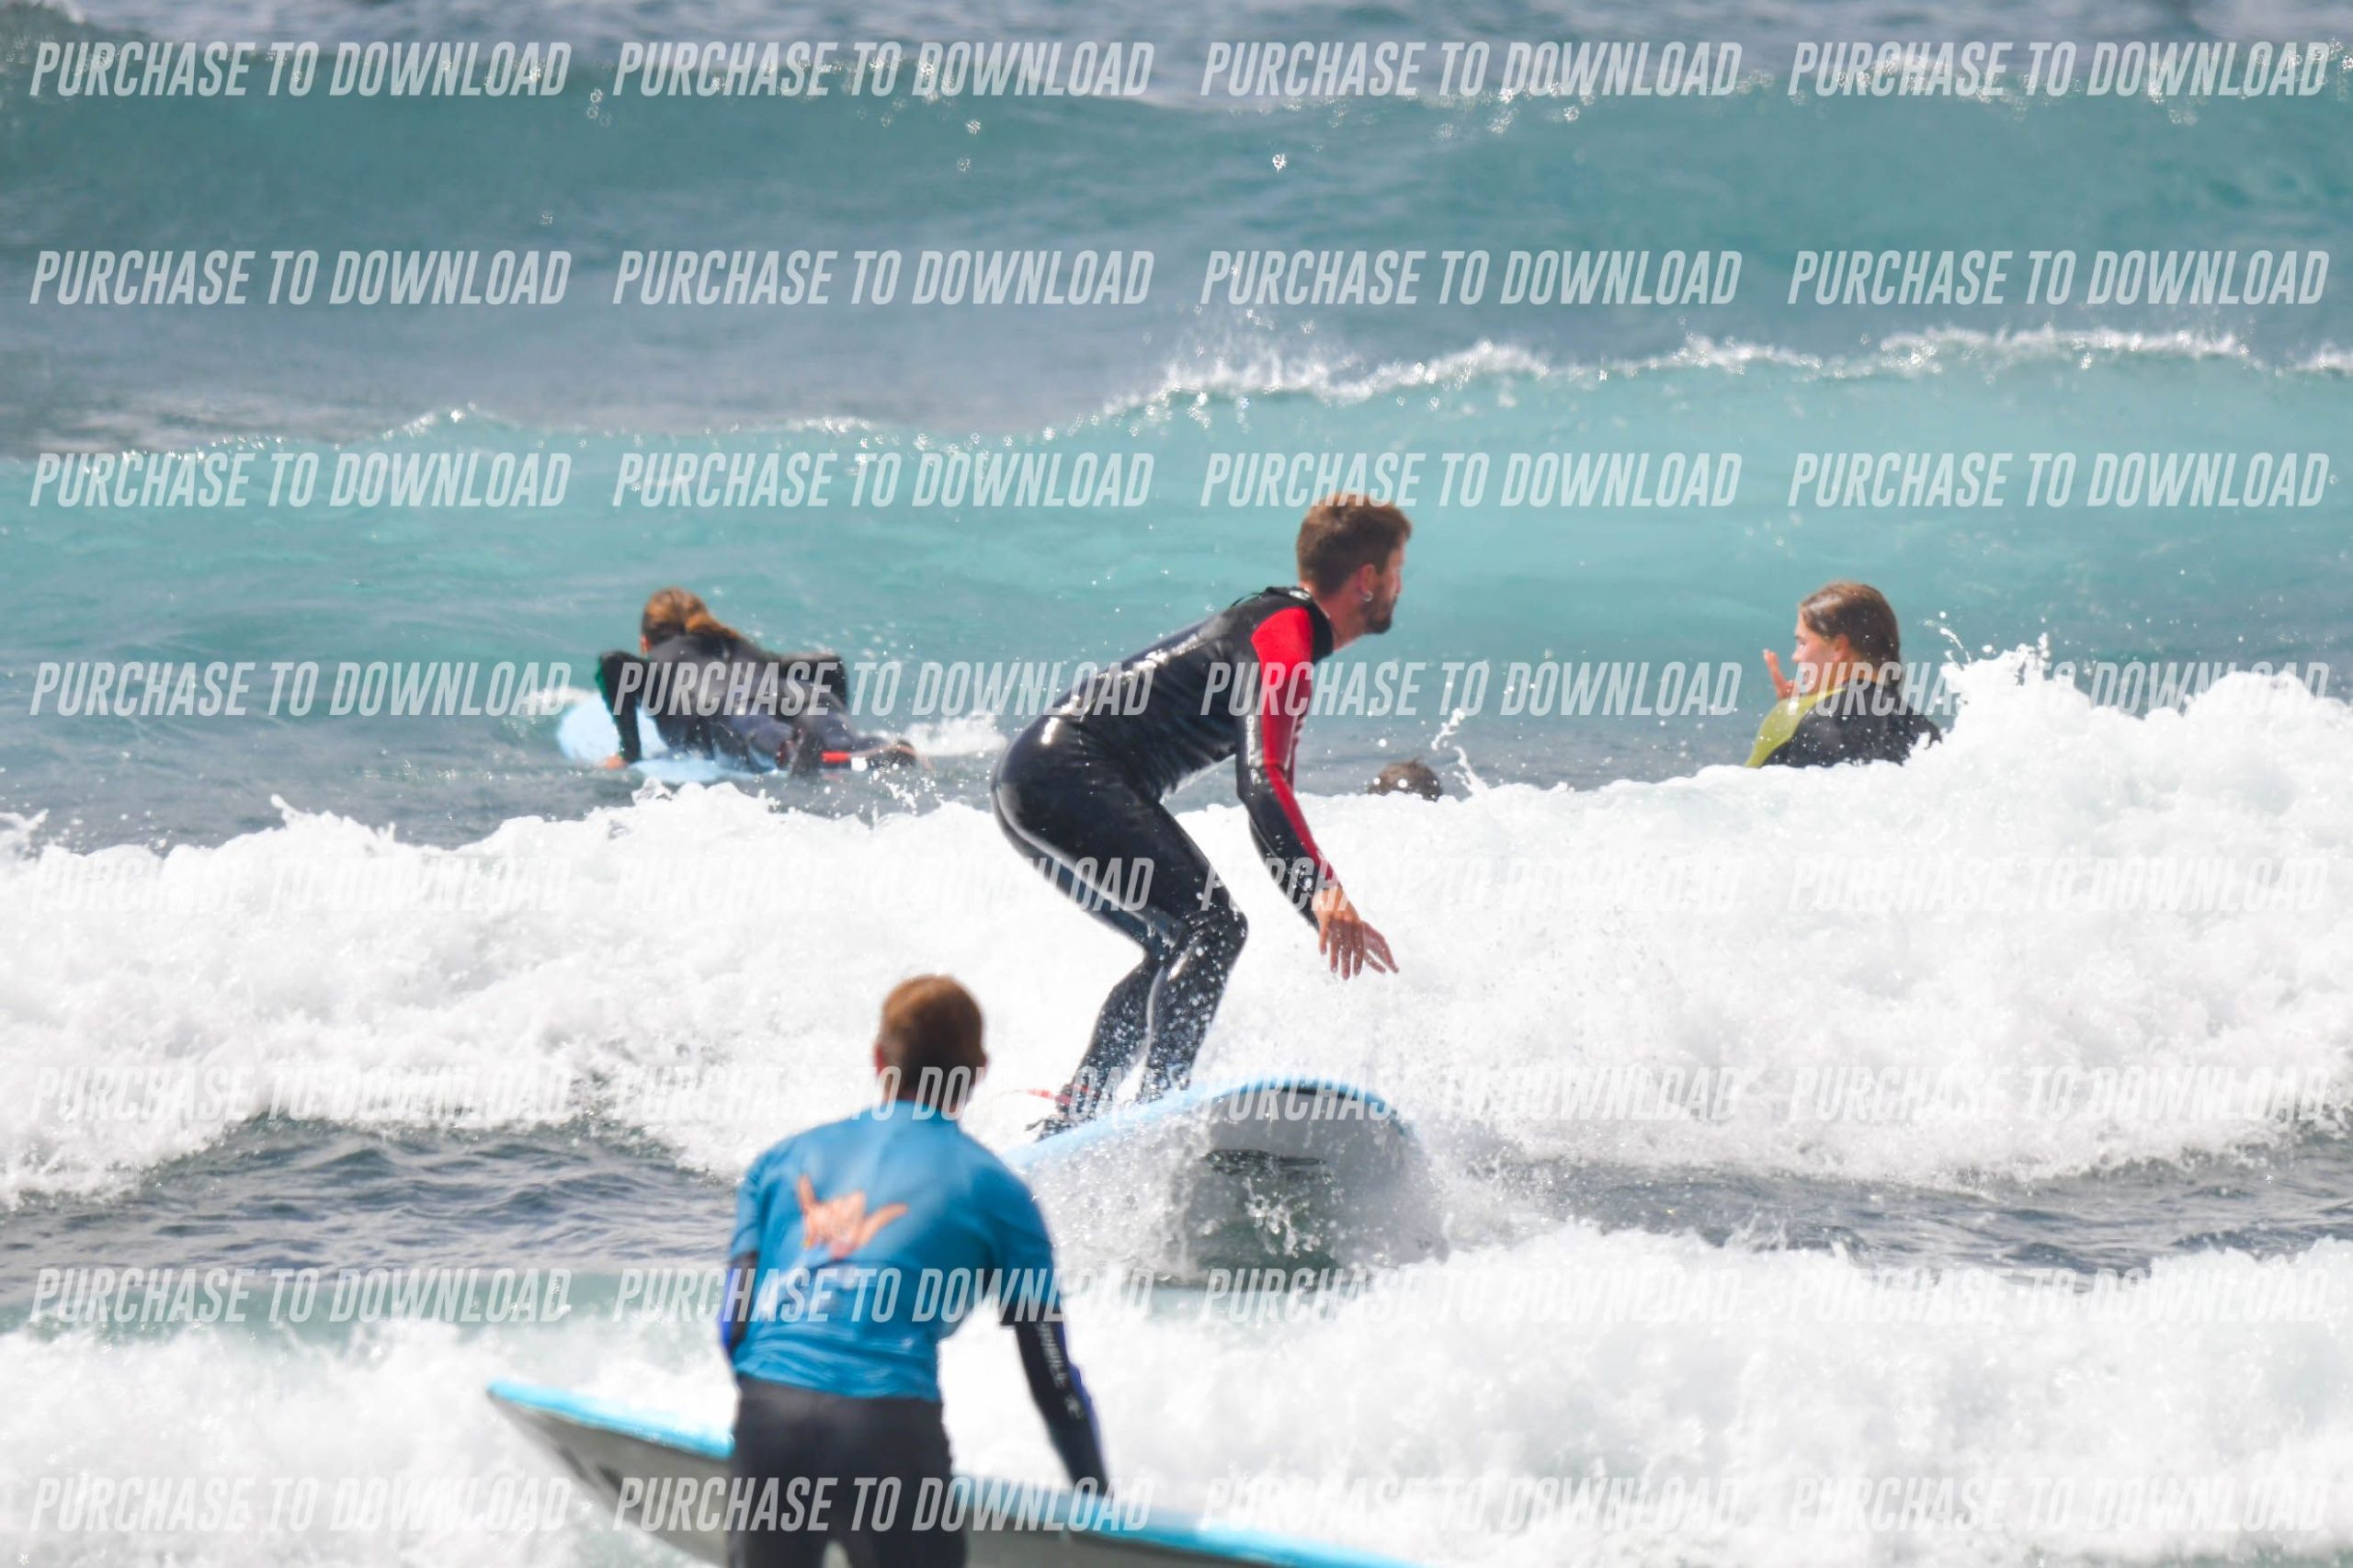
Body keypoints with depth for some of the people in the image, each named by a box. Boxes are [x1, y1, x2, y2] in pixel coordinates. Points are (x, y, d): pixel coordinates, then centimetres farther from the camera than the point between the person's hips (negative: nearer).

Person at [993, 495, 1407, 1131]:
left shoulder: (1271, 621, 20)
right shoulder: (1285, 639, -12)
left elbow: (1263, 789, 33)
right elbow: (1262, 779, -27)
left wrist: (1317, 902, 40)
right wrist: (1325, 894, -39)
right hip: (1068, 775, -11)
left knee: (1177, 950, 18)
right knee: (1210, 927, -20)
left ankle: (1067, 1122, 20)